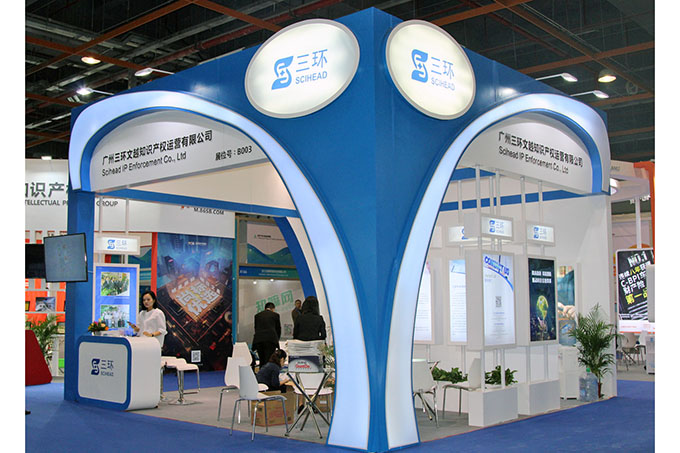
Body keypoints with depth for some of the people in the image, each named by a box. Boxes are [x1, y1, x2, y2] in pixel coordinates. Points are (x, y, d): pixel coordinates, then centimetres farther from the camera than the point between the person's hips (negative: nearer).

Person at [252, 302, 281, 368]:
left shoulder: (257, 315, 18)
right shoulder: (275, 315, 10)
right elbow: (278, 328, 14)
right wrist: (277, 339, 27)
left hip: (258, 339, 3)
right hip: (271, 339, -3)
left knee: (262, 360, 12)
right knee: (269, 360, -3)